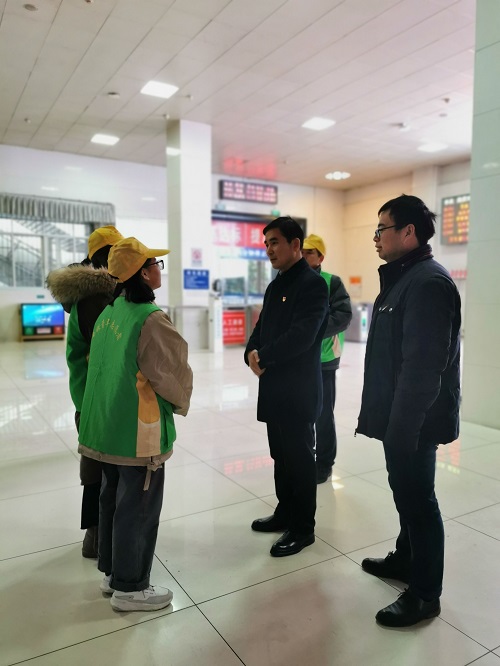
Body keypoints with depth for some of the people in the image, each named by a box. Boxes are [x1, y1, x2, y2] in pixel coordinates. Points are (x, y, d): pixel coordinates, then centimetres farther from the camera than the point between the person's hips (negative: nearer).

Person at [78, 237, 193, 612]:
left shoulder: (109, 312, 5)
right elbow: (175, 375, -13)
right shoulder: (151, 319, -20)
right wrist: (180, 403, 7)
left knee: (113, 499, 21)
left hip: (108, 425, 9)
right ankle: (130, 587, 22)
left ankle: (112, 571, 37)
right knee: (137, 508, 6)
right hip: (139, 430, -8)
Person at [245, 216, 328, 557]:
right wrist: (252, 353, -6)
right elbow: (262, 329, 15)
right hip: (274, 387, 8)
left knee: (300, 458, 4)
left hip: (298, 389, -8)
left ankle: (302, 529, 19)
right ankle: (285, 513, 35)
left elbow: (301, 335, -23)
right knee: (281, 456, 18)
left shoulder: (313, 283, -12)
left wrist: (263, 357, -15)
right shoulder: (275, 286, 16)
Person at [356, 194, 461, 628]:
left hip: (414, 420, -10)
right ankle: (406, 559, 40)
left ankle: (425, 593, 21)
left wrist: (402, 427, -24)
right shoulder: (403, 277, 13)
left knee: (418, 499, 3)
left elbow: (423, 367, -26)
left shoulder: (428, 282, -20)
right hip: (400, 416, 10)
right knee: (406, 491, 22)